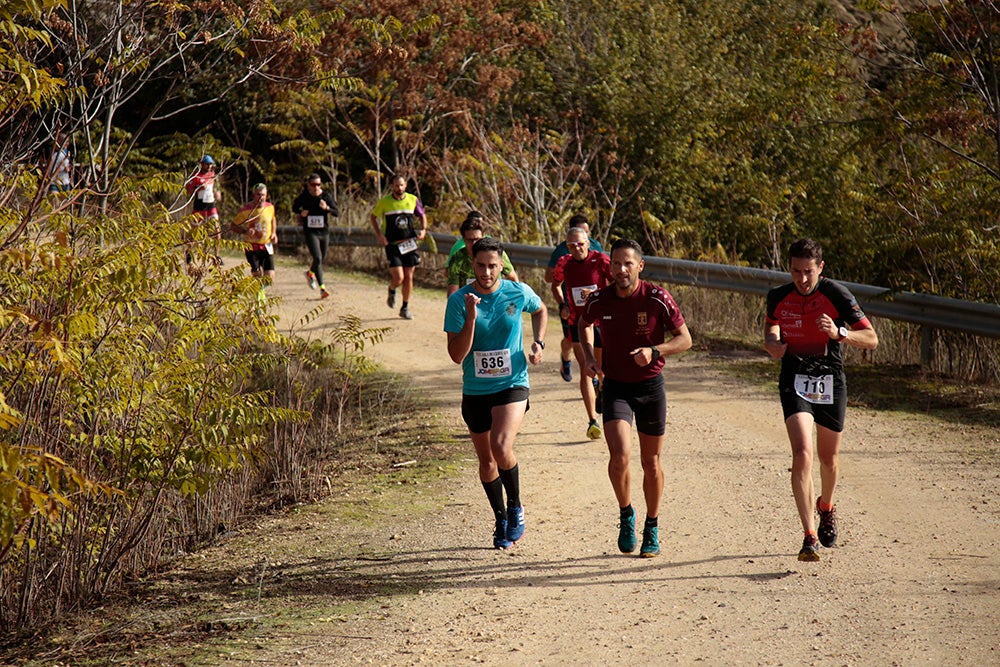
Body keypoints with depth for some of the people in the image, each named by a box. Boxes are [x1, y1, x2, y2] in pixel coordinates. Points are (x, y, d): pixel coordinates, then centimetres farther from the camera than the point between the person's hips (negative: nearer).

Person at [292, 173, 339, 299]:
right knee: (317, 258, -17)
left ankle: (310, 273, 50)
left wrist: (327, 208, -25)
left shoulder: (326, 196, -3)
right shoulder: (303, 197, -4)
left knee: (321, 259, 17)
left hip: (324, 232, 3)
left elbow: (337, 213, -6)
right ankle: (322, 288, -17)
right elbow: (294, 207, 13)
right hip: (310, 232, -3)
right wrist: (301, 213, -8)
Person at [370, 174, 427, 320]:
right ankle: (391, 291, 23)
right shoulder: (384, 202, -3)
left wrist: (423, 230, 0)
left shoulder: (413, 200, 3)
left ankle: (405, 308, 18)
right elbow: (374, 217, 10)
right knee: (398, 277, -12)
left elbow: (422, 216, 18)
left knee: (408, 277, 4)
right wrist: (379, 235, -2)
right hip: (392, 245, -3)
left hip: (409, 244, 3)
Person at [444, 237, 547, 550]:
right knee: (487, 461, 12)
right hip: (474, 391, 2)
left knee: (501, 448, -23)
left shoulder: (518, 293, -5)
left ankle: (516, 508, 2)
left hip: (512, 385, -2)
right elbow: (456, 355, -14)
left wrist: (538, 343, 5)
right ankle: (501, 520, 33)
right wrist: (471, 317, -25)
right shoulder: (459, 301, -9)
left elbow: (540, 310, 21)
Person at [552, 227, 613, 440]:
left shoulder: (600, 260, -10)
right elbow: (555, 285, 19)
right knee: (585, 369, -11)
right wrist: (562, 305, 3)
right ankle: (592, 422, -14)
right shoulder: (564, 264, -1)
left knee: (602, 366, 14)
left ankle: (601, 390, 52)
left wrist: (597, 294, -25)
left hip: (601, 320, -1)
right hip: (577, 322, 1)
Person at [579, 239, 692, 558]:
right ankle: (626, 514, 8)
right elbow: (584, 324, 18)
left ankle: (652, 528, 27)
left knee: (651, 462, 9)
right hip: (615, 387, 0)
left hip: (651, 386, 0)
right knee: (620, 455, -18)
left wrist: (654, 351, -23)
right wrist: (588, 355, 1)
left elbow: (685, 339, -6)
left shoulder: (657, 299, -13)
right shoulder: (598, 301, -6)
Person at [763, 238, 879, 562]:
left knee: (829, 458, 14)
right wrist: (772, 343, -8)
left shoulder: (837, 295, -13)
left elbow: (871, 339, -11)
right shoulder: (778, 297, -5)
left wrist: (838, 333, -29)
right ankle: (809, 537, -21)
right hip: (794, 379, 0)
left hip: (831, 380, 0)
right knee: (802, 454, -19)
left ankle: (826, 507, 48)